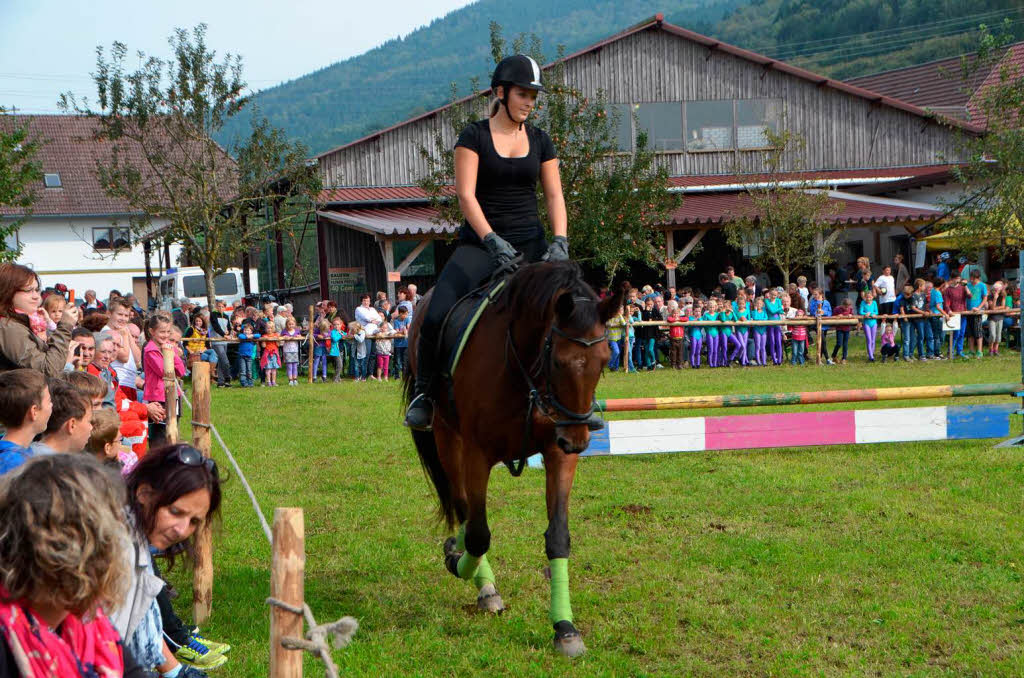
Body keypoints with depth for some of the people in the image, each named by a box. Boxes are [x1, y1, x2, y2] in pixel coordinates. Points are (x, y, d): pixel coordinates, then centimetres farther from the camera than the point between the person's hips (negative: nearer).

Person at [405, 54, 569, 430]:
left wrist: (560, 241, -11)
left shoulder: (540, 140, 11)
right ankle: (424, 393, 0)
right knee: (436, 317, -23)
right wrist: (492, 241, -24)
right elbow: (465, 194, -11)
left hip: (530, 242, 4)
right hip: (481, 241, -4)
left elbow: (554, 196, 8)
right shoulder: (474, 136, -2)